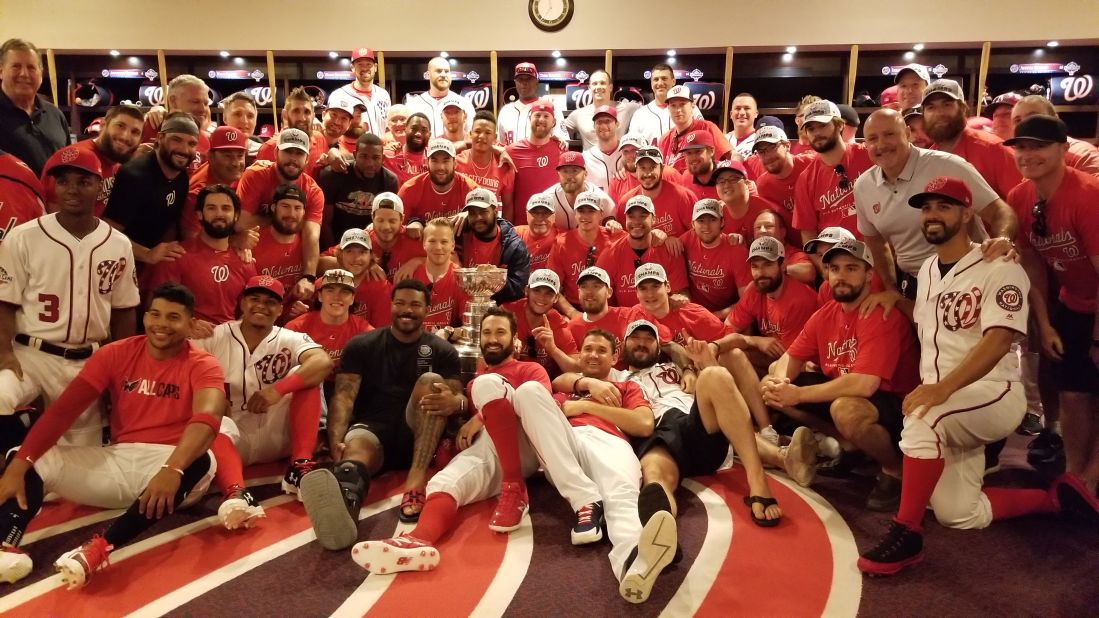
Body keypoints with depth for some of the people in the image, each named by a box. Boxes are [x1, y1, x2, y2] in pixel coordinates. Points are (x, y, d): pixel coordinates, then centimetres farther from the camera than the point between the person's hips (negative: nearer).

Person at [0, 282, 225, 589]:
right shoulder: (116, 354, 4)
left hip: (172, 463, -4)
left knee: (200, 463, -37)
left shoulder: (202, 366, -7)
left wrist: (173, 469, -44)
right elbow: (65, 407, -5)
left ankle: (101, 548, -47)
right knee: (32, 460, -11)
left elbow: (207, 417, -26)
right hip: (116, 460, 4)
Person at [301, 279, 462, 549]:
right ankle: (343, 506, -75)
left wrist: (454, 402, -27)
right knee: (355, 448, -36)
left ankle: (416, 481, -43)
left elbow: (458, 397, 1)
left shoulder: (442, 350, 11)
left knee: (432, 380, -25)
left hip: (416, 435, 1)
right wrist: (336, 440, -23)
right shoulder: (362, 345, 9)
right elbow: (344, 395, -3)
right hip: (372, 428, -1)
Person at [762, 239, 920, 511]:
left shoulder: (883, 315, -24)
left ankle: (895, 469, -9)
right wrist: (779, 381, -19)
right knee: (769, 387, -1)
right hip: (840, 394, 8)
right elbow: (792, 357, 7)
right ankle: (847, 443, 5)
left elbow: (863, 385, -34)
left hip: (895, 406, -8)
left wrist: (798, 394, -28)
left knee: (845, 410, -41)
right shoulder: (824, 314, 1)